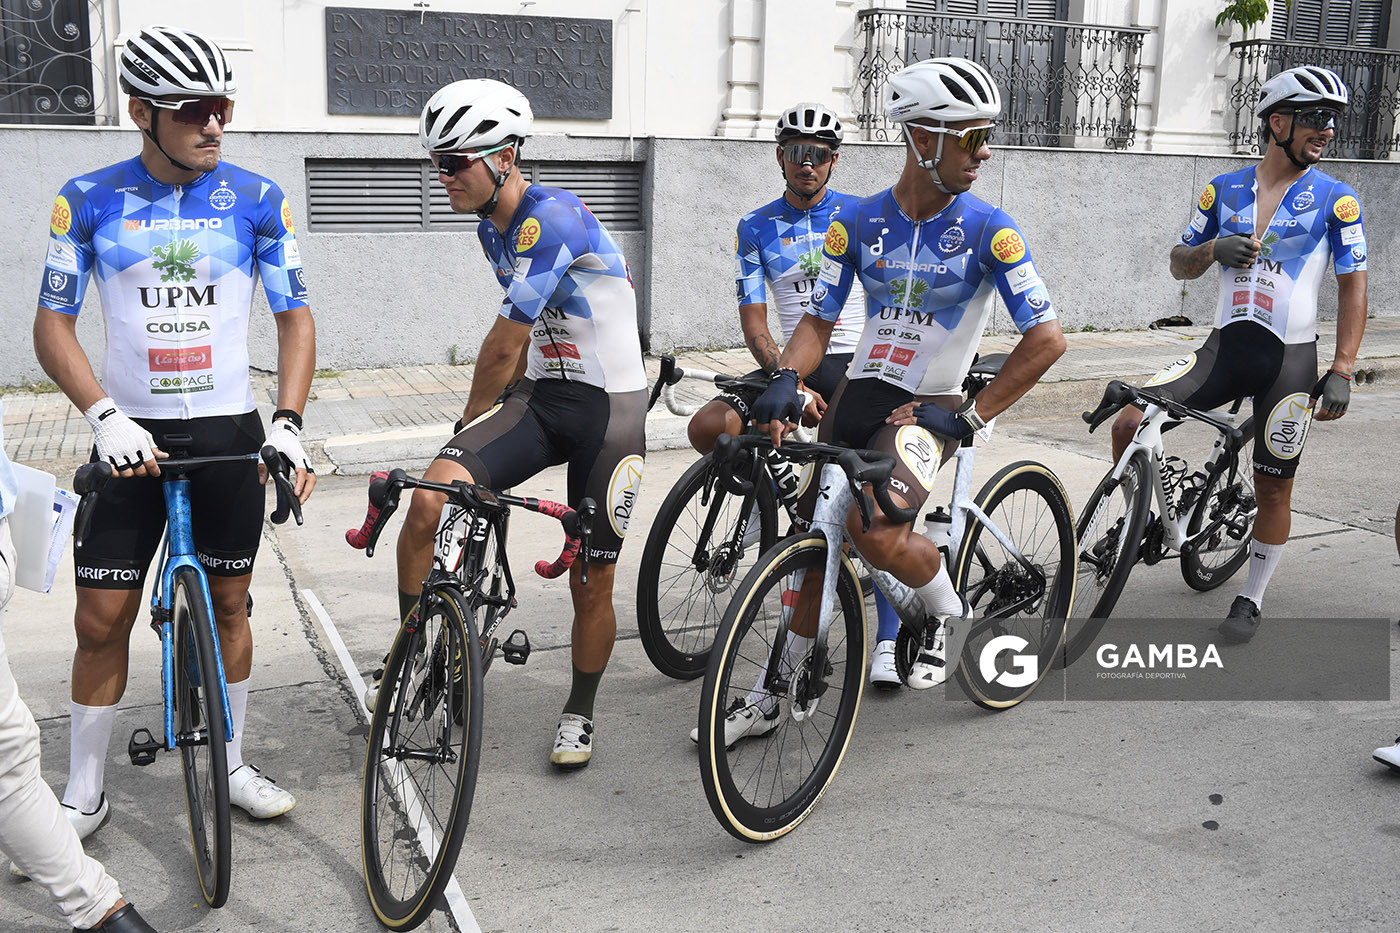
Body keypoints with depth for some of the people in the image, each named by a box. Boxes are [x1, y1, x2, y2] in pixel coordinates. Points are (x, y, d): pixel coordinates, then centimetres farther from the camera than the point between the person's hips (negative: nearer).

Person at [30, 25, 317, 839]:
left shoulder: (256, 200, -1)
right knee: (102, 620, 2)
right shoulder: (90, 200, -2)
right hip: (131, 435, 0)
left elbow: (295, 316, 2)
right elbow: (53, 325, -2)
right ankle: (84, 793, 18)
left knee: (228, 604, 10)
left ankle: (232, 764, 27)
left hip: (229, 432, 1)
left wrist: (289, 423, -11)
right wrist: (106, 418, -17)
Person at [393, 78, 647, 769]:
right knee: (429, 499, -18)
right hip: (540, 395, 7)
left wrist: (472, 416, -1)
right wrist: (499, 402, 20)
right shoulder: (493, 228, 8)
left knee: (591, 584, 4)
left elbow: (503, 342, -17)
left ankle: (579, 713, 28)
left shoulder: (552, 216, -21)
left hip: (609, 406, -7)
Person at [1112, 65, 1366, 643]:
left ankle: (1251, 600, 24)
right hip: (1225, 345, 2)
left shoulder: (1335, 200, -1)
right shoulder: (1224, 190, 6)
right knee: (1128, 425, -15)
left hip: (1290, 358, -2)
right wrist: (1213, 249, -11)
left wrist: (1341, 373, -9)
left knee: (1273, 488, 5)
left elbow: (1353, 288, -1)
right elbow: (1180, 266, 12)